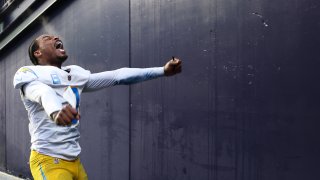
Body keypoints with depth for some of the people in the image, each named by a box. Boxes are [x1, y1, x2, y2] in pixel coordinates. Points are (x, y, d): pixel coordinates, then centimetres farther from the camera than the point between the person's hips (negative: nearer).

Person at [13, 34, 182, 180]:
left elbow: (117, 76, 8)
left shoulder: (75, 74, 12)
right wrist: (55, 110, -50)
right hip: (48, 160, -6)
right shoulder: (28, 73, -4)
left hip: (74, 160, 6)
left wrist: (162, 70, 3)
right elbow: (42, 92, -28)